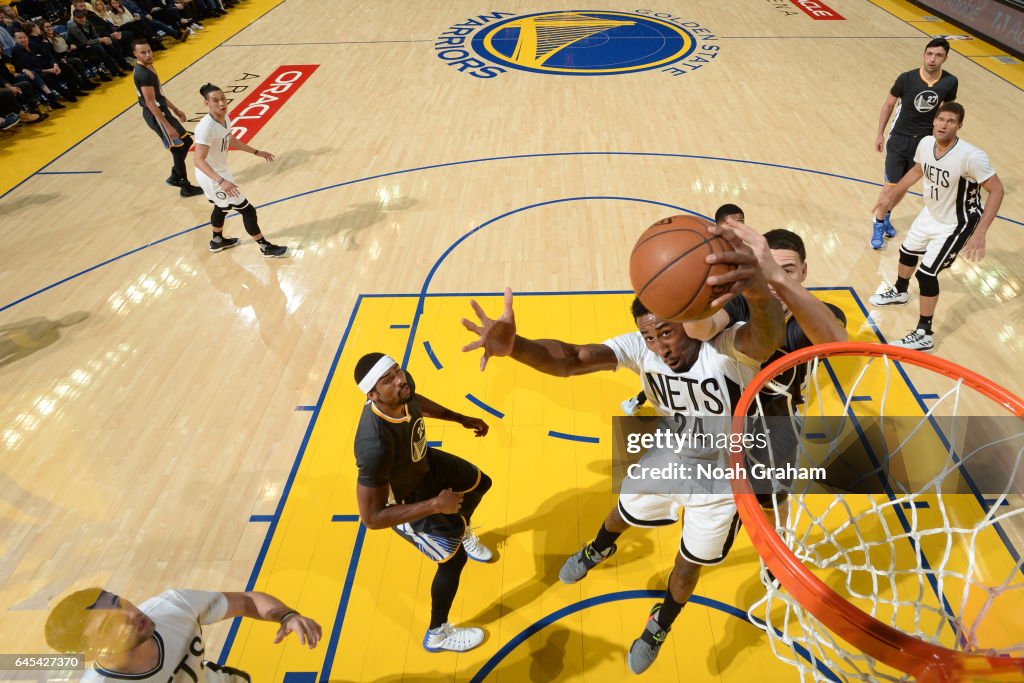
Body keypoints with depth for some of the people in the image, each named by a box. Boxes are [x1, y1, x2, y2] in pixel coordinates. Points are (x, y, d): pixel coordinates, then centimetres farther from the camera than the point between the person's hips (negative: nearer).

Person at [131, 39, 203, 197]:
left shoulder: (147, 67, 9)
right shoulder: (143, 74, -23)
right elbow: (150, 103, -25)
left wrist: (175, 110, 21)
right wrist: (168, 126, -27)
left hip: (162, 111, 10)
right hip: (156, 115, -10)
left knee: (186, 141, 17)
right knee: (178, 149, -2)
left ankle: (175, 177, 27)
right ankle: (186, 187, 8)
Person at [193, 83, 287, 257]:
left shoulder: (225, 118, -4)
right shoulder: (206, 127, -32)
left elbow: (231, 141, 17)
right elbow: (199, 161, -35)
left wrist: (257, 152, 20)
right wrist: (221, 181, -47)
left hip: (219, 173, 10)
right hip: (212, 178, -10)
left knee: (221, 207, 30)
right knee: (247, 210, -1)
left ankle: (217, 241, 52)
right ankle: (266, 248, 12)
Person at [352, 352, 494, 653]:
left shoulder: (404, 385, -27)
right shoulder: (375, 445, -47)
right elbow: (371, 517, -37)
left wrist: (461, 419, 3)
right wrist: (435, 504, -35)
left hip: (424, 462, 7)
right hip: (402, 498, -7)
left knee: (480, 482, 24)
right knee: (453, 558, 3)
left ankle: (462, 532, 59)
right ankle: (437, 635, 32)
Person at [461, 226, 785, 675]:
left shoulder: (728, 351, -36)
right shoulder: (640, 348, -26)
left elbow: (769, 337, -60)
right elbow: (570, 360, -40)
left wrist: (759, 291, -85)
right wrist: (513, 346, -61)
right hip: (667, 459, 3)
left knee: (688, 564, 20)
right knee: (624, 512, 28)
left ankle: (659, 627, 54)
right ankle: (599, 550, 67)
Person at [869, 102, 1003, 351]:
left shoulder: (971, 156, -34)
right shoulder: (925, 143, -15)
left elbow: (996, 190, -27)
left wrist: (980, 232, -35)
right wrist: (892, 194, 14)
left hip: (956, 224, -7)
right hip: (930, 213, 7)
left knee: (926, 273, -9)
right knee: (907, 252, 25)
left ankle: (924, 335, 6)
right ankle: (899, 292, 58)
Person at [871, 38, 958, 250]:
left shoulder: (950, 82, -10)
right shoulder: (907, 78, -17)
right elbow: (889, 104, -2)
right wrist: (880, 133, 0)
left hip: (925, 140, 3)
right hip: (899, 138, -3)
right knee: (892, 186, -3)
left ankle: (886, 216, 34)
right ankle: (879, 223, 15)